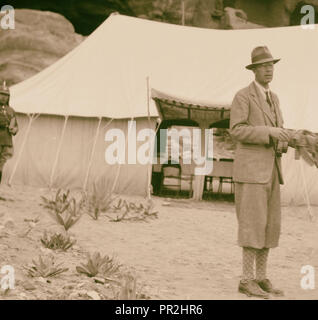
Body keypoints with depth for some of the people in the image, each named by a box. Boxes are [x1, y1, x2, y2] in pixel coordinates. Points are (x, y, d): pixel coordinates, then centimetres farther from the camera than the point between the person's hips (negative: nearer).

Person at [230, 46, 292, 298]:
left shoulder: (273, 98, 18)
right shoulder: (242, 96, -7)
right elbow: (237, 131, -16)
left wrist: (284, 137, -6)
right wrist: (269, 132, -24)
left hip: (270, 169, 8)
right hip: (250, 168, -8)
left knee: (270, 225, 5)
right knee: (254, 224, -11)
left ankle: (261, 279, 11)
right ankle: (247, 281, -6)